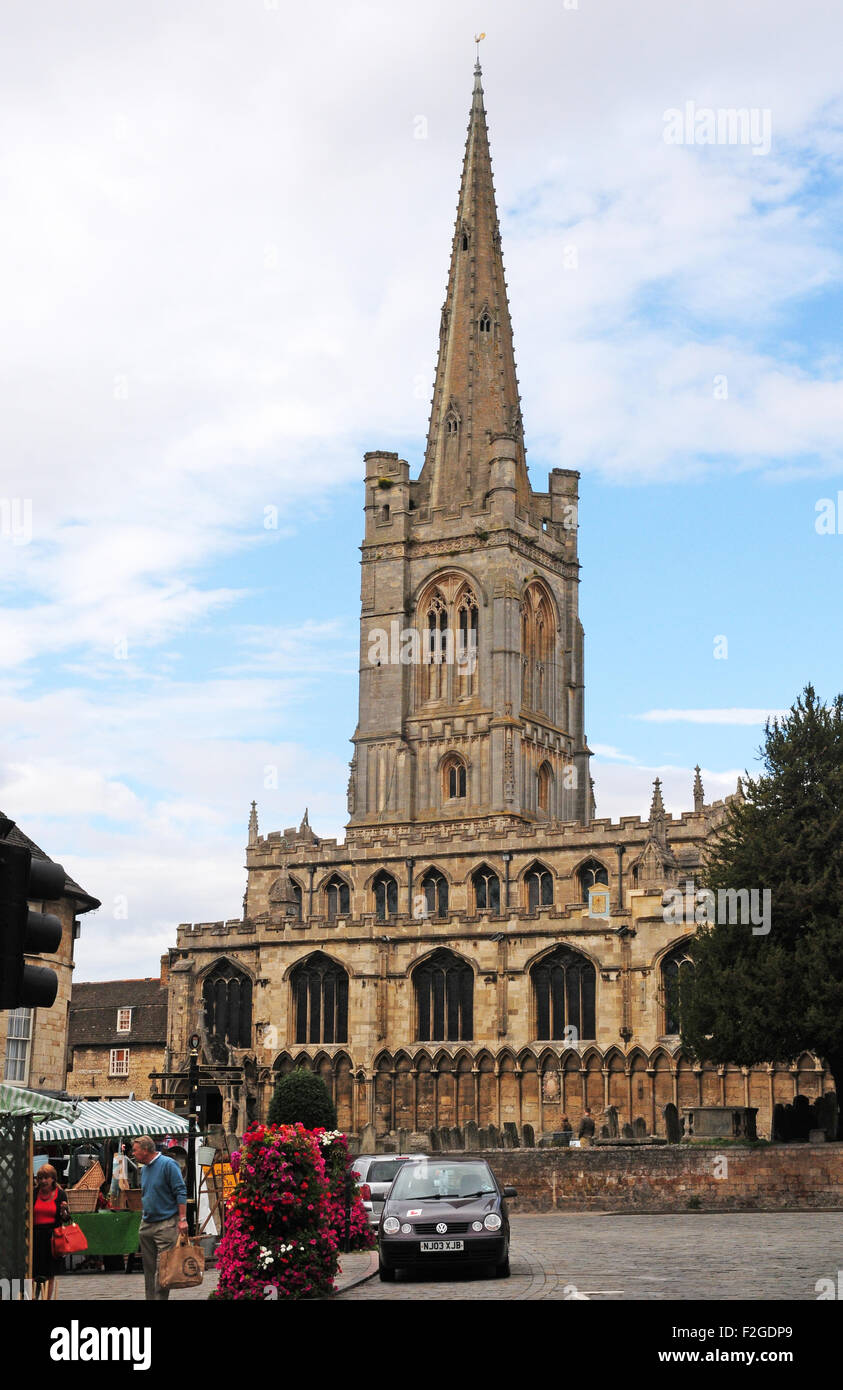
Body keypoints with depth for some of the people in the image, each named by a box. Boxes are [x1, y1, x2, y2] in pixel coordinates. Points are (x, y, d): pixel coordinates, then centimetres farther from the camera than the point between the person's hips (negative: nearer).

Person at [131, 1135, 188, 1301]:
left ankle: (160, 1298, -8)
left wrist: (182, 1219, -18)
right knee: (149, 1268, 9)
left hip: (166, 1223, -8)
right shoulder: (144, 1169, 15)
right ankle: (150, 1298, 15)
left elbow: (181, 1193, -13)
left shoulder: (168, 1165, -9)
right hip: (146, 1224, 8)